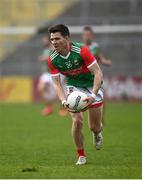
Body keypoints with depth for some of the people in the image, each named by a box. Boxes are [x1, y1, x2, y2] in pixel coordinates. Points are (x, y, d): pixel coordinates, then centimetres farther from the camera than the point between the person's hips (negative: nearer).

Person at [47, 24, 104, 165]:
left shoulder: (81, 51, -29)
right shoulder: (52, 59, -16)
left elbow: (98, 72, -27)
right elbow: (56, 82, -12)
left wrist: (93, 95, -37)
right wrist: (63, 101, -29)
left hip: (92, 85, -2)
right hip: (73, 86, 2)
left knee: (95, 127, 1)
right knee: (77, 121, -17)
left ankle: (97, 134, 41)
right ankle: (81, 156, 2)